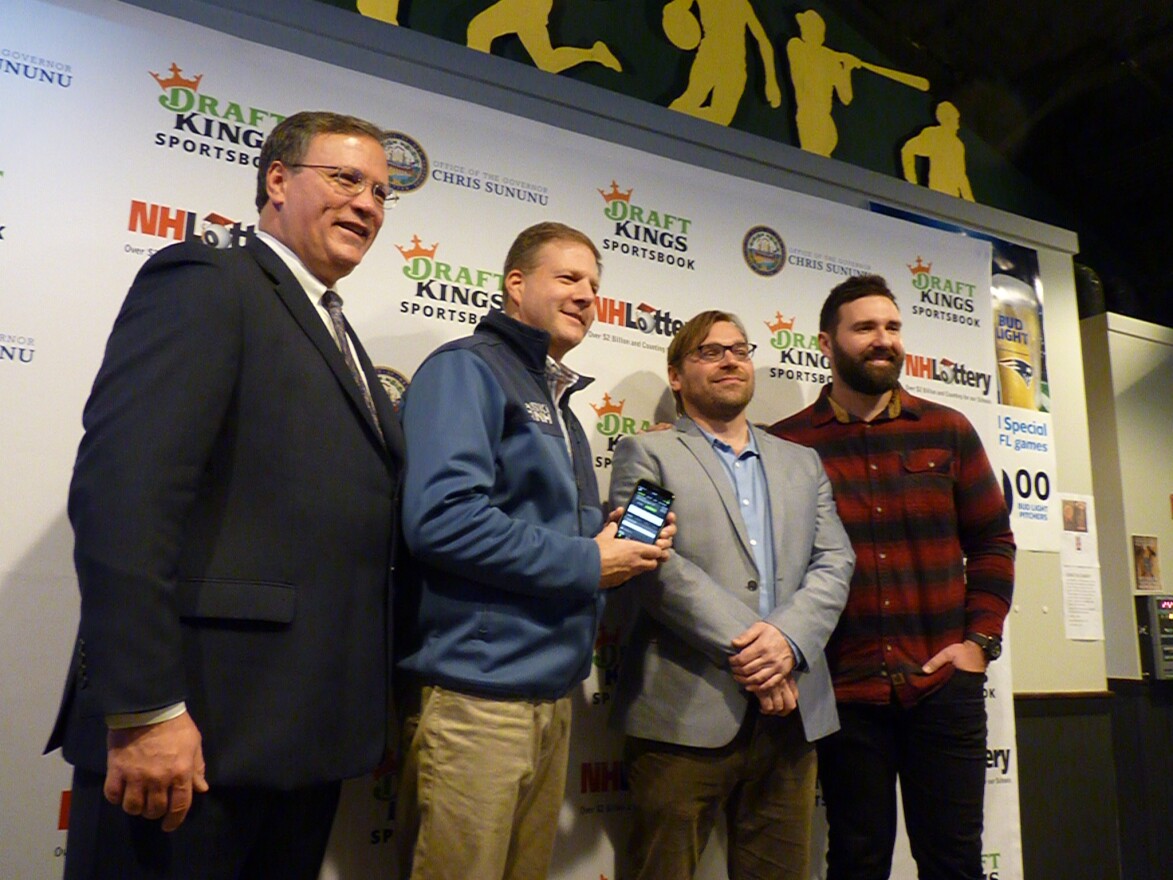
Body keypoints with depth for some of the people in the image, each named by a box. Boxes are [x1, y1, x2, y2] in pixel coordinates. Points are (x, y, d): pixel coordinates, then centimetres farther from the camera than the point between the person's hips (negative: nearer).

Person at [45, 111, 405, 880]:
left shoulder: (334, 336, 20)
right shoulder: (205, 283, -6)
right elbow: (121, 490, -19)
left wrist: (366, 712, 13)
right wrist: (145, 709, -22)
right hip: (203, 728, -8)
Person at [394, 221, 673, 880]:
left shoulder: (559, 401, 18)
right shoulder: (467, 368, -9)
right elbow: (442, 518, -24)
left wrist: (616, 541, 2)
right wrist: (587, 563, -14)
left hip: (553, 688, 9)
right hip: (479, 686, -9)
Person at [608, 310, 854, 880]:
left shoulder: (803, 463, 18)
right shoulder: (646, 453, 4)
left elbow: (834, 563, 7)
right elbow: (656, 563, -9)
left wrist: (789, 637, -11)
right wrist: (743, 649, -14)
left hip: (792, 710, 4)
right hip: (685, 709, -4)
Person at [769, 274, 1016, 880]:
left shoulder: (947, 431, 6)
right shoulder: (787, 444, -2)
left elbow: (992, 540, 10)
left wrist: (980, 638, 1)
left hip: (943, 686, 2)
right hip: (843, 690, -2)